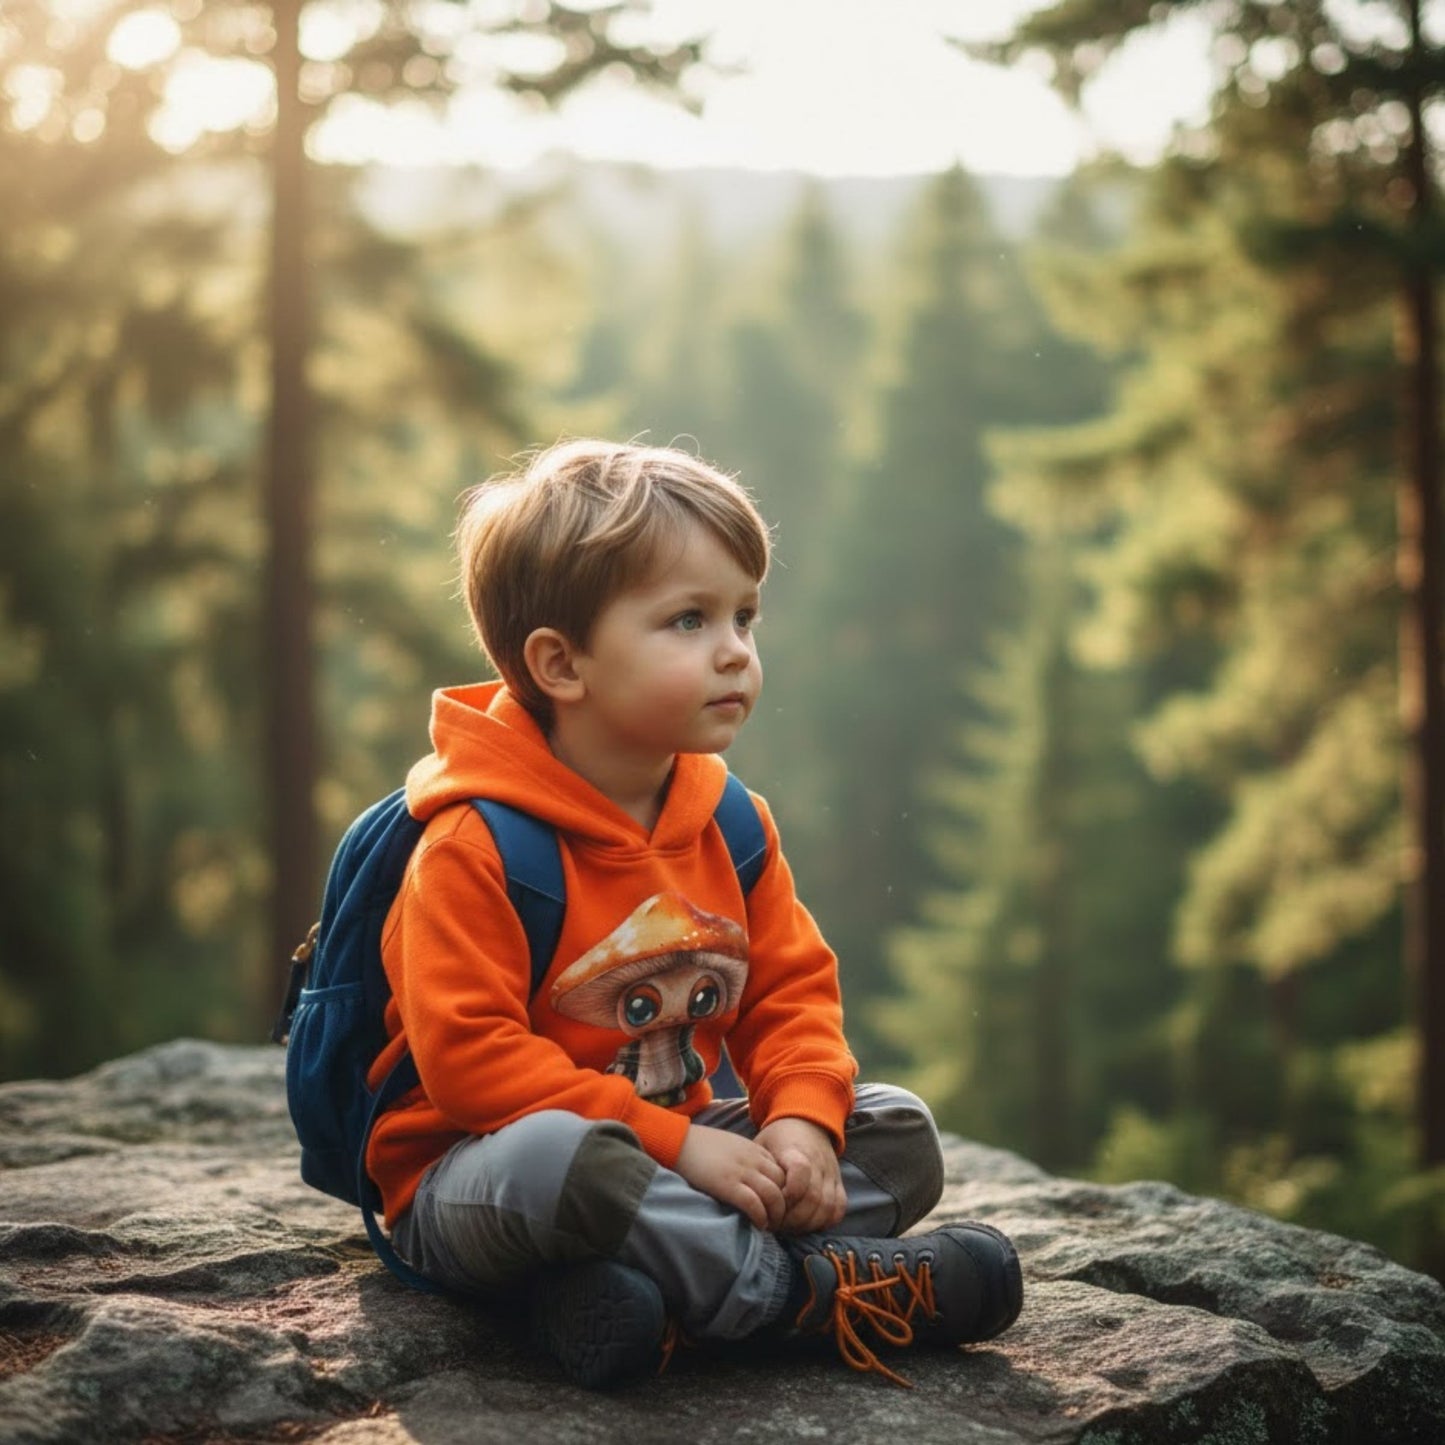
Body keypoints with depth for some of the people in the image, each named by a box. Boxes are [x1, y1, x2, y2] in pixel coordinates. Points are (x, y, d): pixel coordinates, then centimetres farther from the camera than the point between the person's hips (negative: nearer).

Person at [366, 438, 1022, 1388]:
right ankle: (822, 1289, -23)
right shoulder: (475, 846, -19)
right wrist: (675, 1144, -27)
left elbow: (794, 988, 7)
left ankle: (653, 1289, -23)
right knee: (555, 1158, -41)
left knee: (899, 1130, -2)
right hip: (471, 1181, -7)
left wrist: (803, 1119, -15)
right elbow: (470, 1057, -24)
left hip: (677, 1150, 8)